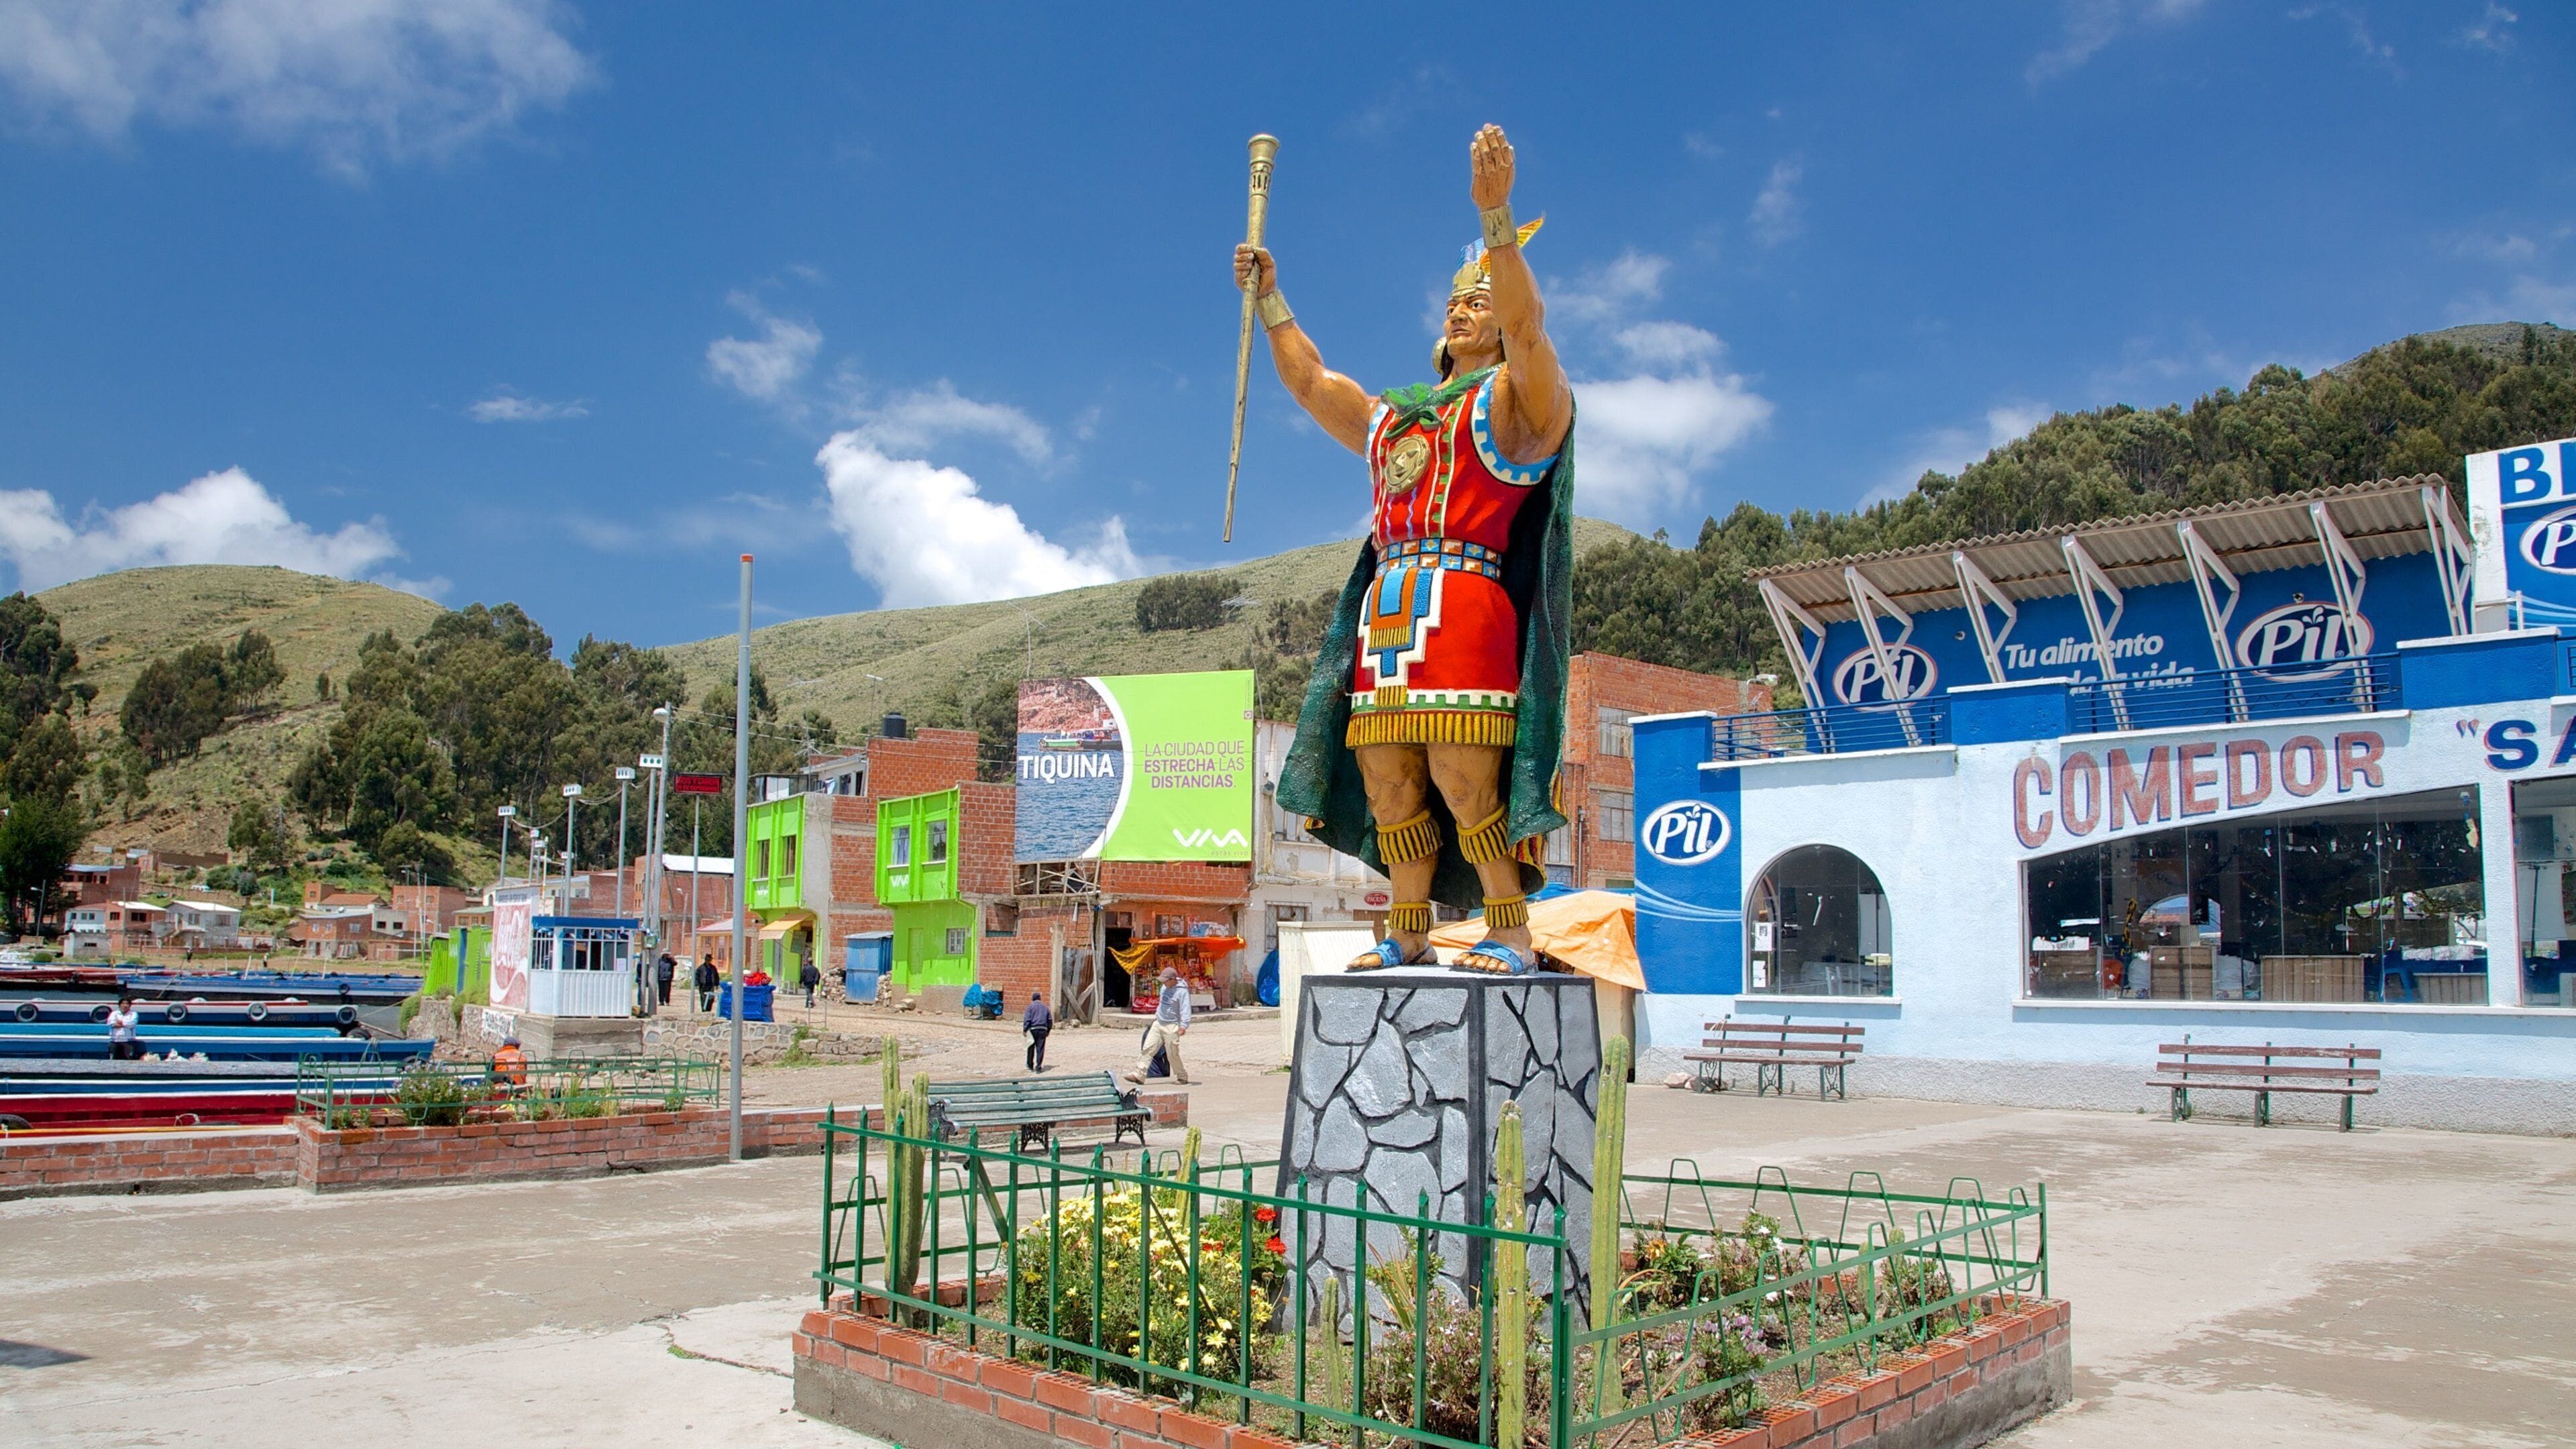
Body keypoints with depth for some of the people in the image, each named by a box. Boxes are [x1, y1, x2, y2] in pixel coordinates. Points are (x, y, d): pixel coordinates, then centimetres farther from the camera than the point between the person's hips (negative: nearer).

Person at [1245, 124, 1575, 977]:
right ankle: (1408, 933, 11)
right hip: (1385, 613, 7)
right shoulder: (1392, 418, 29)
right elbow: (1310, 382, 37)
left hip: (1464, 606, -7)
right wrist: (1269, 298, 31)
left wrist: (1496, 217, -21)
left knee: (1464, 784, -15)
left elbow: (1526, 323, -9)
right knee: (1390, 791, 3)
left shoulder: (1513, 399, 10)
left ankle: (1510, 932, -7)